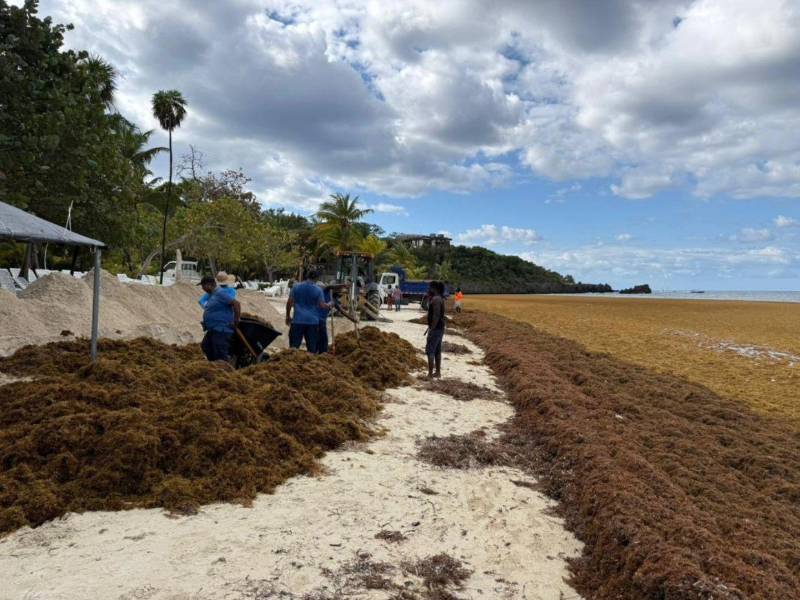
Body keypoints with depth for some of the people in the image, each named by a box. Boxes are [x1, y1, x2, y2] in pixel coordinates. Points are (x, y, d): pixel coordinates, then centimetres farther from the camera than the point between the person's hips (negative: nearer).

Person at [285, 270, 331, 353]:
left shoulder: (296, 286, 3)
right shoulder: (318, 290, -1)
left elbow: (289, 302, 3)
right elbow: (322, 305, -4)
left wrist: (288, 316, 14)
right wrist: (329, 305, 18)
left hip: (298, 320, 0)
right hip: (313, 321, 0)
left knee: (294, 346, 4)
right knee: (312, 347, 7)